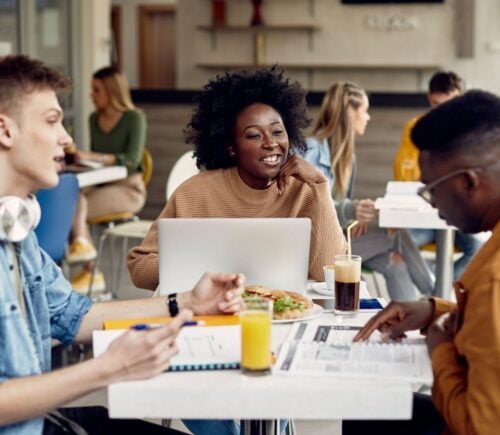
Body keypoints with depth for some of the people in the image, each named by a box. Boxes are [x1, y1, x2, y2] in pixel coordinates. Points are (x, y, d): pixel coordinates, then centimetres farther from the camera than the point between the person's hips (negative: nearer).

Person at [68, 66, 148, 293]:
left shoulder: (135, 118, -9)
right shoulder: (94, 119, 10)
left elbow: (133, 159, -20)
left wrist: (95, 157, -29)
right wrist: (78, 155, -3)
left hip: (128, 189, -6)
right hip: (101, 186, 6)